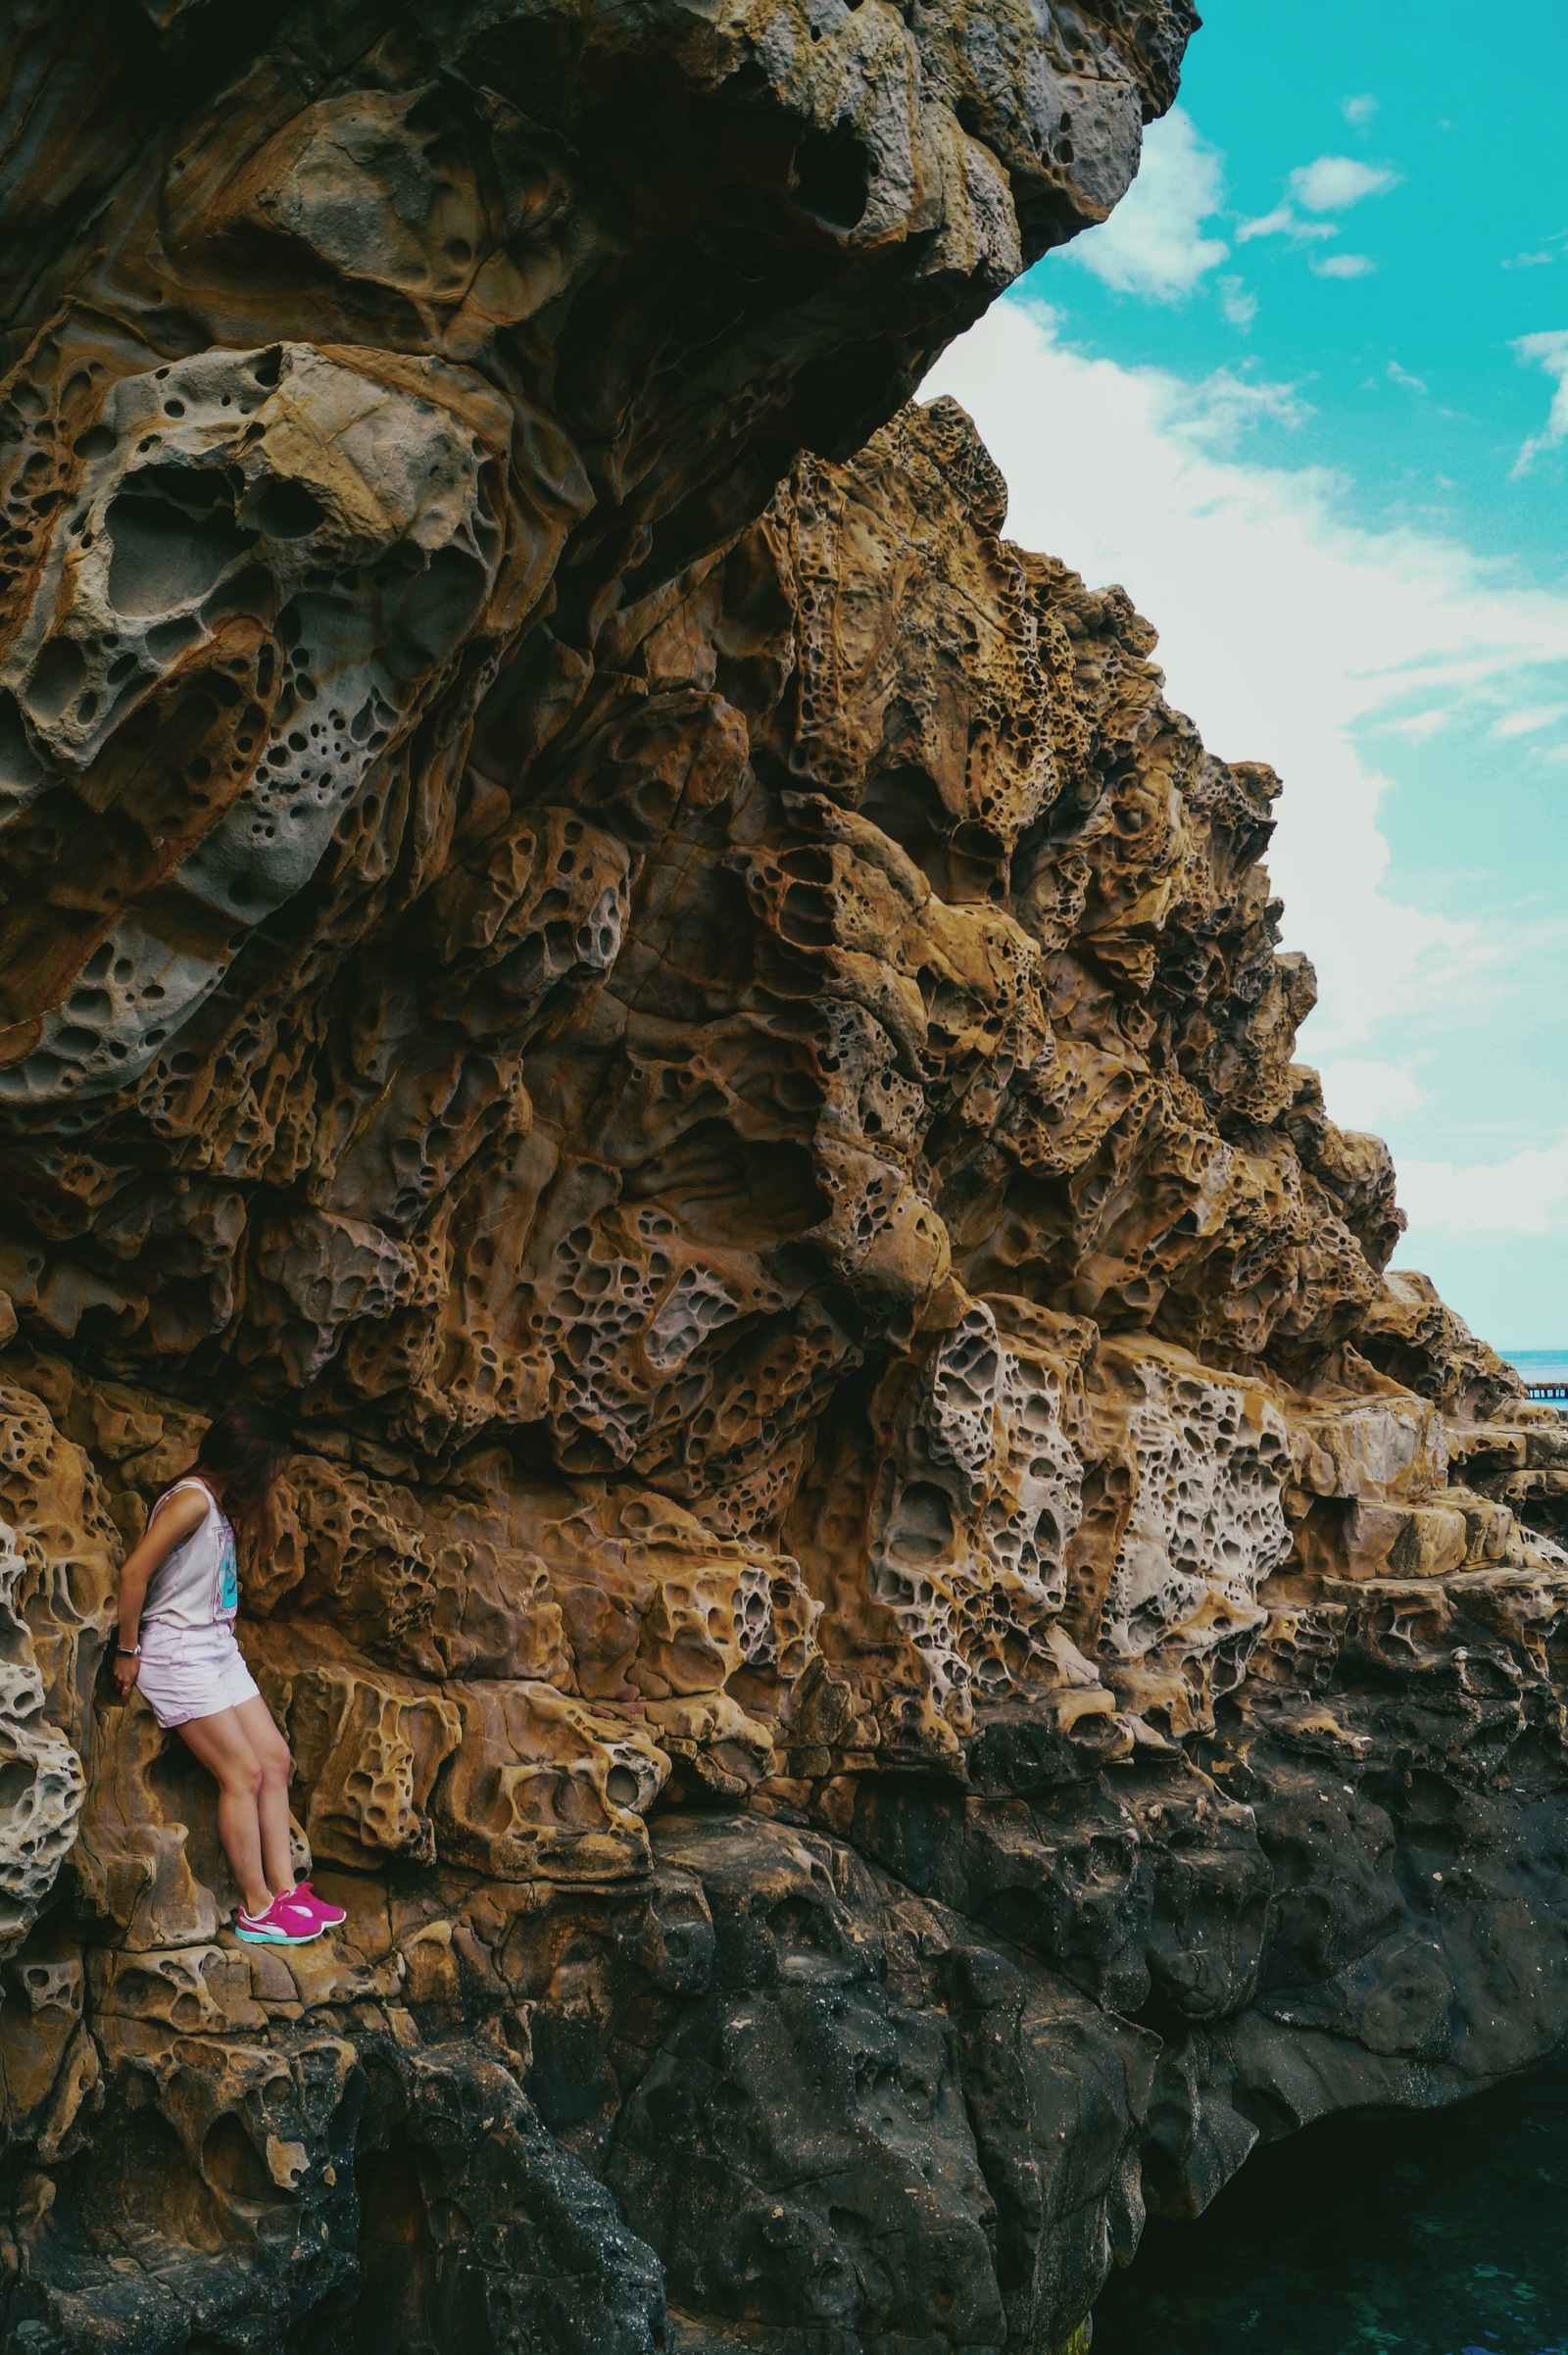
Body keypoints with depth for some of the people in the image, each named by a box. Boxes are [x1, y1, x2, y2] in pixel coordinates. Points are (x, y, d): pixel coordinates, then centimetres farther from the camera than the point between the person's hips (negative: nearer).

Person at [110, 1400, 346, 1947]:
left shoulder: (219, 1505, 11)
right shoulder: (193, 1499, -18)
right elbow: (134, 1571, -20)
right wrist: (128, 1650, -13)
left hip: (218, 1648, 9)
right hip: (178, 1653, -9)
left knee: (275, 1758, 4)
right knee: (242, 1773, -8)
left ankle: (285, 1890, 9)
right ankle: (257, 1911, 2)